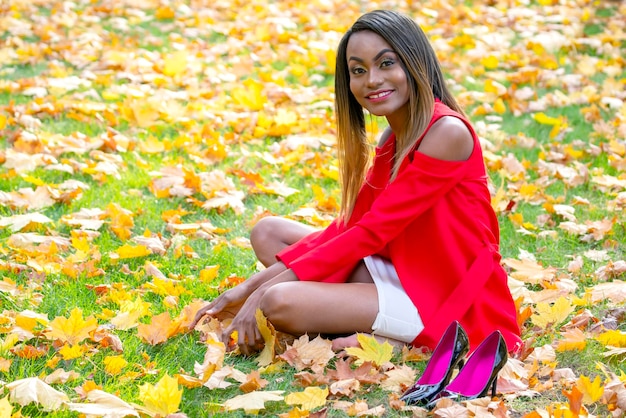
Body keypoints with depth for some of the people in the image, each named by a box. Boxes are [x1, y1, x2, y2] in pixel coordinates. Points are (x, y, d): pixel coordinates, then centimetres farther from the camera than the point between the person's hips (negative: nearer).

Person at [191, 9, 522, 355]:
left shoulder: (447, 133, -18)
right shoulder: (393, 141, 10)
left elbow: (371, 232, -20)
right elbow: (348, 227, 7)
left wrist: (266, 290, -19)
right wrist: (250, 287, -3)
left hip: (445, 301, -10)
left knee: (279, 303, -24)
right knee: (268, 232, 5)